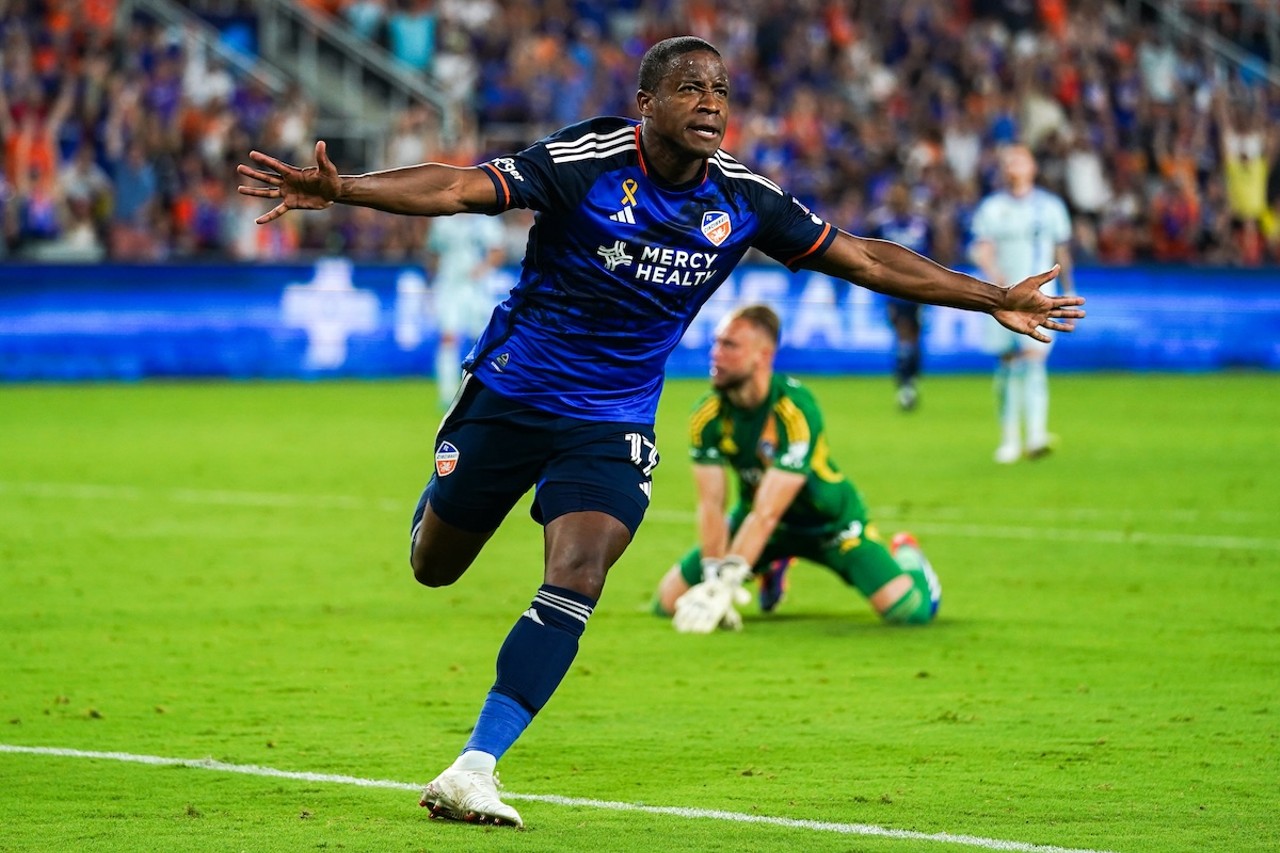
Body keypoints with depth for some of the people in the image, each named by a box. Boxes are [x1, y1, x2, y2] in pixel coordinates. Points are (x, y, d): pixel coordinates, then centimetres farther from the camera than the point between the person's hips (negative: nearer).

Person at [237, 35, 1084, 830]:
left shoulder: (744, 200, -7)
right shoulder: (584, 164, -19)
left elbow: (862, 258, 3)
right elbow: (457, 187, -29)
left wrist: (995, 300, 5)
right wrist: (340, 189, -46)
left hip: (613, 423, 2)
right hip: (510, 395, -2)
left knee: (575, 584, -20)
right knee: (434, 568, 15)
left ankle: (473, 770, -17)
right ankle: (446, 494, 55)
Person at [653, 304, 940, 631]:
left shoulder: (796, 411, -34)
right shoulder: (708, 415, -19)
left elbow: (767, 512, -37)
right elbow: (710, 504, -20)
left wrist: (724, 584, -42)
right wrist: (713, 579, -33)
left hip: (829, 521, -4)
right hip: (753, 516, 4)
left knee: (911, 609, -20)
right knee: (669, 601, -3)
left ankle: (905, 556, 20)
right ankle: (771, 566, 24)